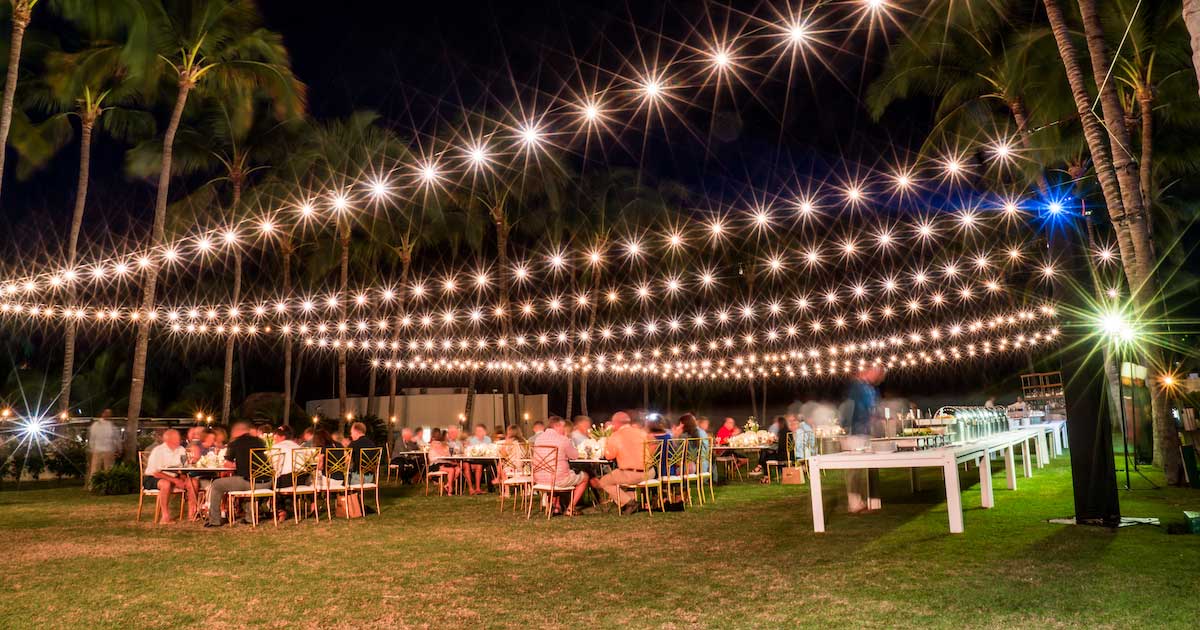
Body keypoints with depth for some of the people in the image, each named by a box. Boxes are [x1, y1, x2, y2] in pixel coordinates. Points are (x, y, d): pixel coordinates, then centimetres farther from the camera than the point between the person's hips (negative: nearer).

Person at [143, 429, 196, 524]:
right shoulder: (158, 451, -15)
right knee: (166, 484, -37)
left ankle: (192, 513, -11)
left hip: (173, 477, 6)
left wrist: (182, 479, -16)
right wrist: (175, 480, -26)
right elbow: (156, 473, -20)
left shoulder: (181, 450, 2)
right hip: (152, 479, -6)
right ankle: (165, 517, -32)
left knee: (191, 482, -16)